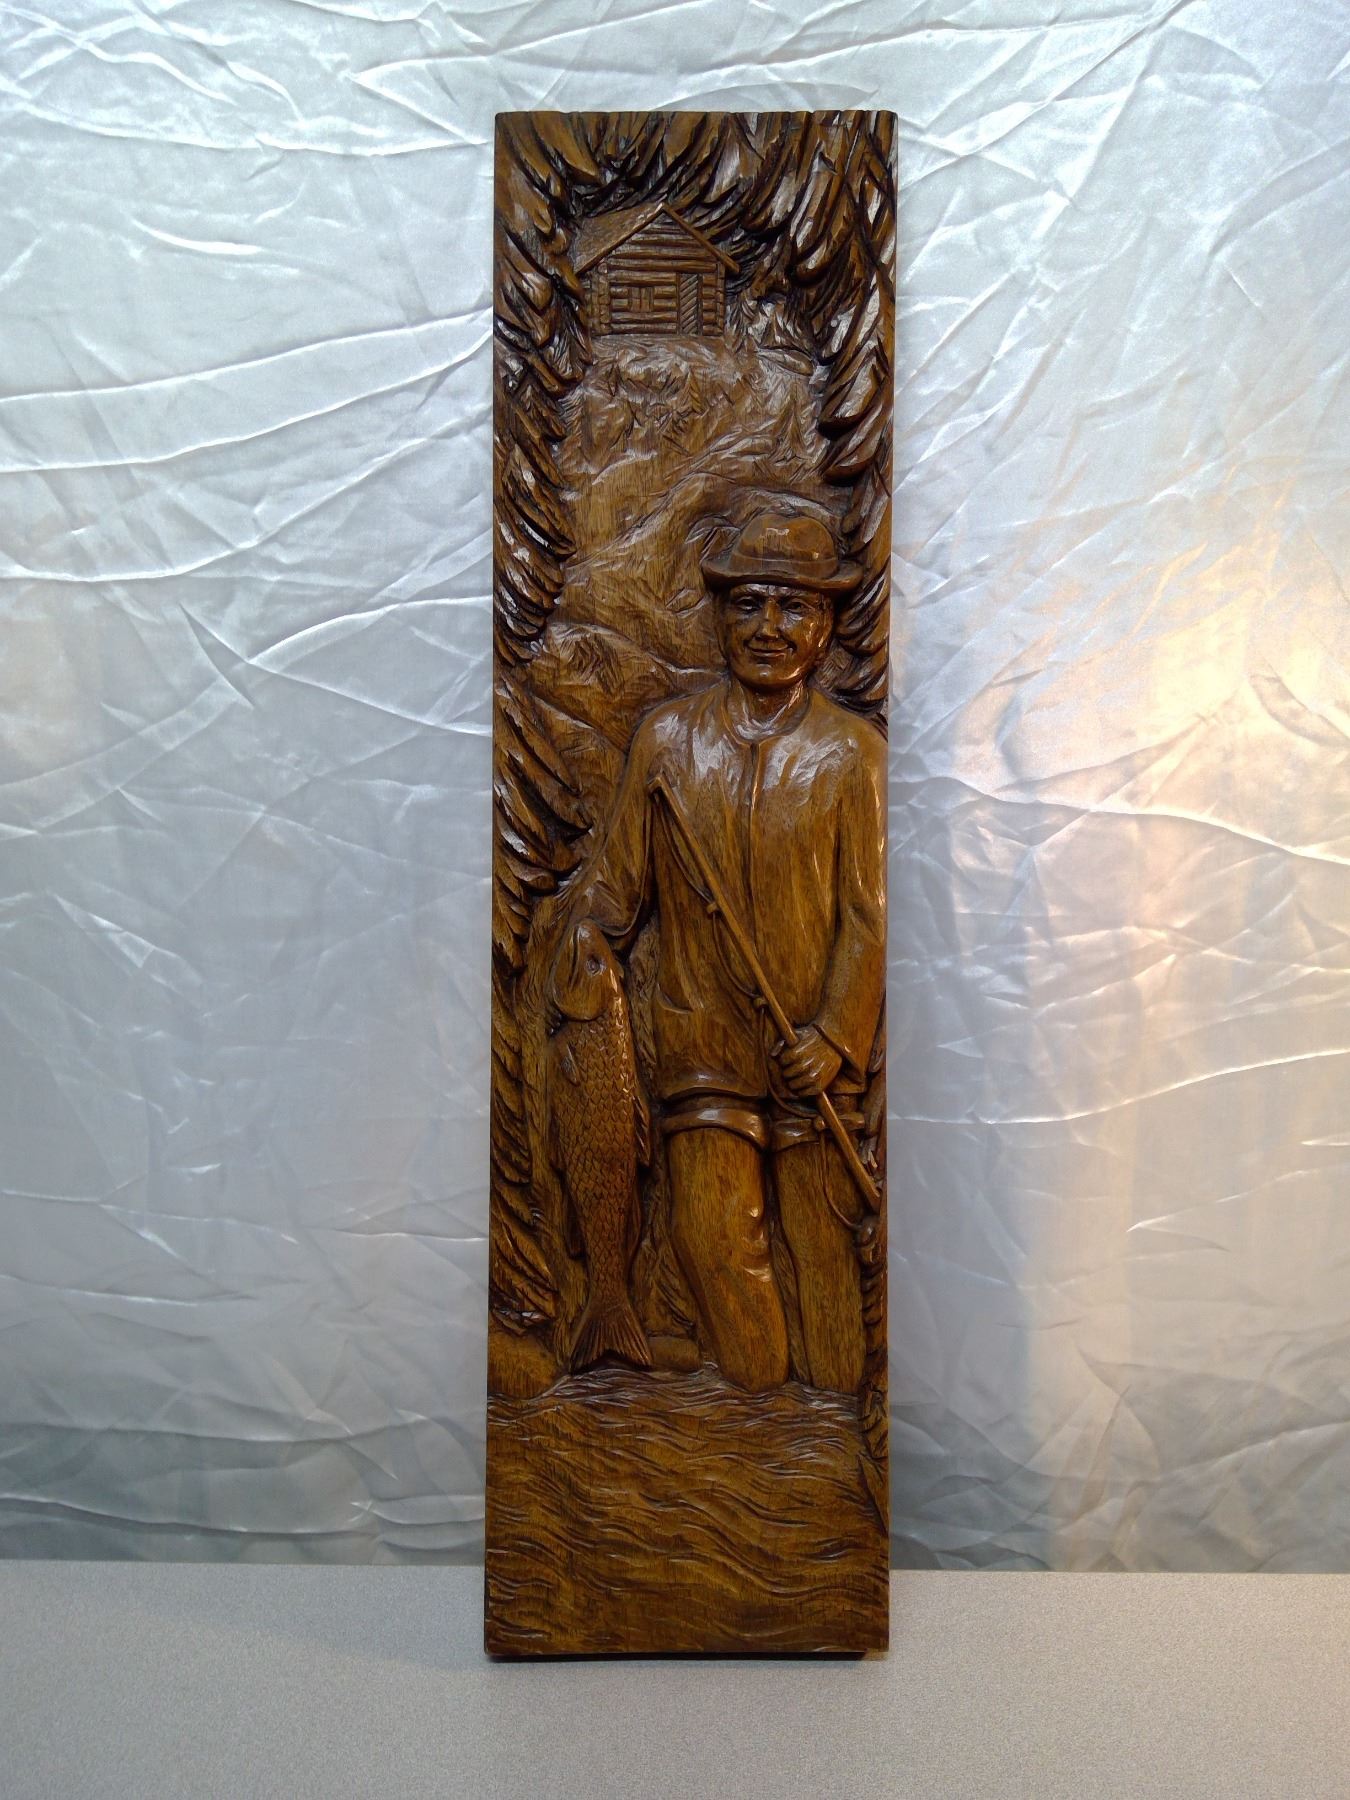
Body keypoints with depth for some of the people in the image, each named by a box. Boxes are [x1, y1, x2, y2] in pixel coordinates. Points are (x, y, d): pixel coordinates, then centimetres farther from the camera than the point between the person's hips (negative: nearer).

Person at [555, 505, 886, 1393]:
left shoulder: (853, 752, -3)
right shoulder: (666, 736, 3)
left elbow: (870, 914, -4)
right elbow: (618, 880, 7)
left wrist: (835, 1036, -12)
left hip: (814, 1045, -1)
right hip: (702, 1040, 2)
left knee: (820, 1236, 9)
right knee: (712, 1235, 4)